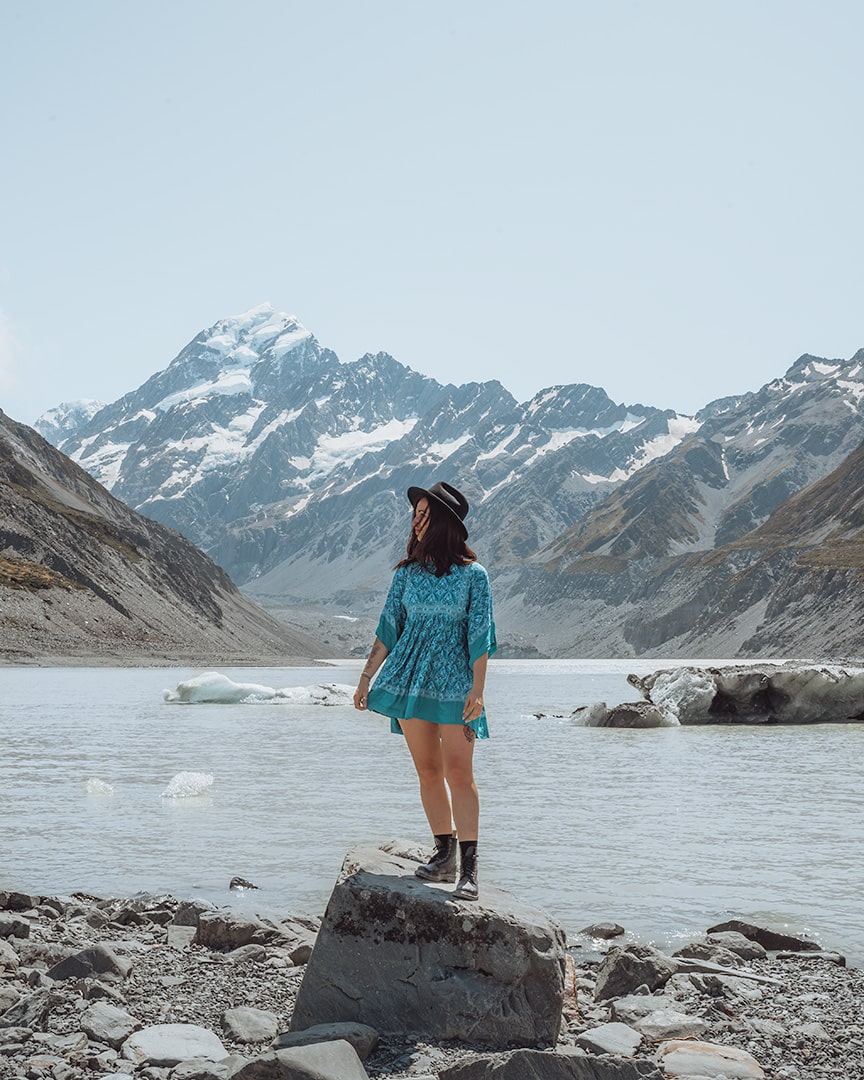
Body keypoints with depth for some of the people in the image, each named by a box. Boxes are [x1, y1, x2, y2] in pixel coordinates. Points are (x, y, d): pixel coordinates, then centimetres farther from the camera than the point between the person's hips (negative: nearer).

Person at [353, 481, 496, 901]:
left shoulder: (472, 575, -2)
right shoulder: (407, 573, 8)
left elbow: (480, 635, -5)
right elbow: (388, 628, 12)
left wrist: (477, 690, -11)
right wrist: (367, 676, 10)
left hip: (454, 681, -4)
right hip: (410, 677, 4)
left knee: (458, 773, -9)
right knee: (428, 772, 6)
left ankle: (468, 868, -8)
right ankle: (444, 855, 16)